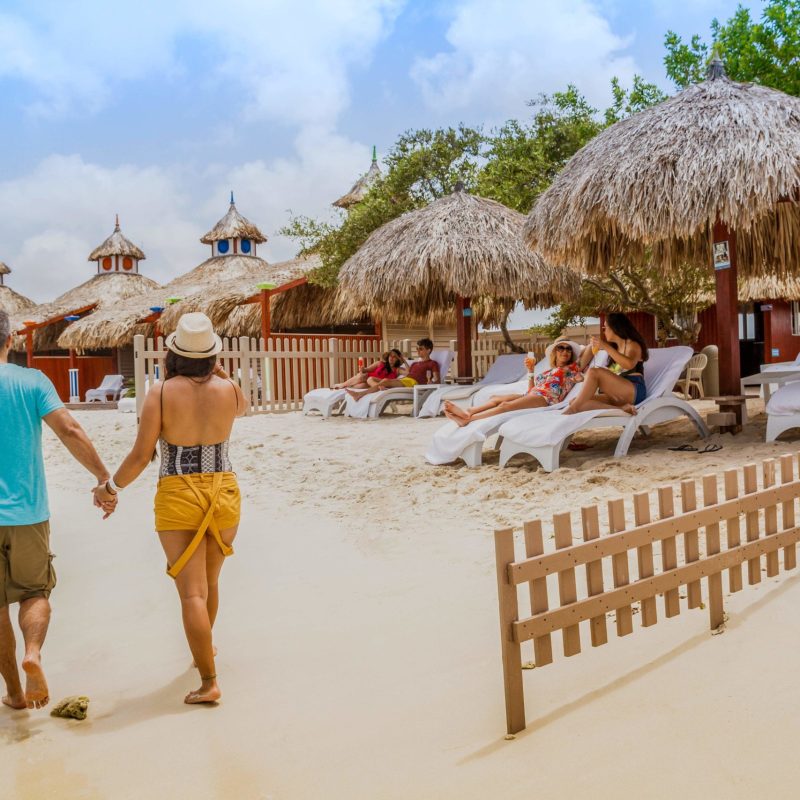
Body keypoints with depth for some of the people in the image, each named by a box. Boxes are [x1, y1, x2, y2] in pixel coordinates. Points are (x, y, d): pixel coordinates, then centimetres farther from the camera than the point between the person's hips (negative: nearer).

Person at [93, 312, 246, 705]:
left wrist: (111, 487, 6)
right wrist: (217, 370, 18)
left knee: (192, 592, 0)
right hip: (223, 492, 4)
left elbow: (141, 456, -10)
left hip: (177, 497, -3)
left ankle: (209, 682, 0)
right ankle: (204, 648, 45)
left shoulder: (160, 393, -10)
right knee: (210, 581, 24)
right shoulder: (228, 390, -2)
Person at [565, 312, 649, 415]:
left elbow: (629, 364, -19)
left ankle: (572, 410, -30)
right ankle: (620, 408, -32)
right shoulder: (615, 347, 27)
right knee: (575, 402, -15)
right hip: (616, 396, 7)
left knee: (594, 371, -27)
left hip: (634, 391, -7)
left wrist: (606, 346, -18)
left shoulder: (632, 345, 5)